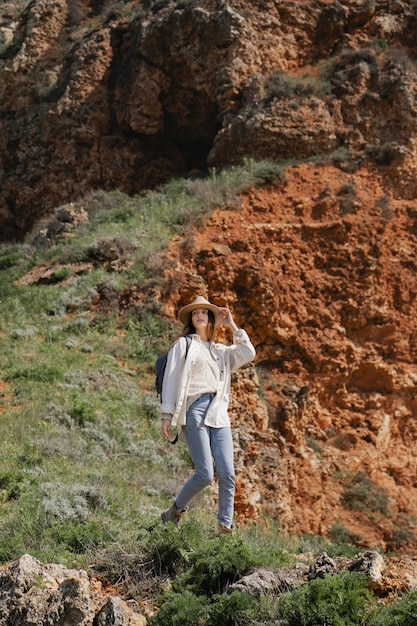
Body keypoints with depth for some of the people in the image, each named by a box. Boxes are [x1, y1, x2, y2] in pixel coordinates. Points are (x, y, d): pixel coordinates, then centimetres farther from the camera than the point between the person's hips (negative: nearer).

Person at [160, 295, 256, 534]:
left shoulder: (221, 351, 24)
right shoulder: (183, 344, 11)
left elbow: (249, 354, 10)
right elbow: (171, 379, 4)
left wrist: (233, 326, 13)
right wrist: (167, 414, -4)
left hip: (219, 413, 5)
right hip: (195, 411, -5)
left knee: (227, 473, -6)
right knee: (205, 474, -12)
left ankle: (225, 526, 0)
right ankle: (175, 512, 9)